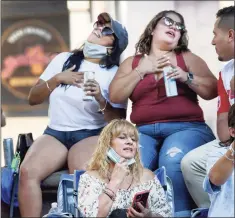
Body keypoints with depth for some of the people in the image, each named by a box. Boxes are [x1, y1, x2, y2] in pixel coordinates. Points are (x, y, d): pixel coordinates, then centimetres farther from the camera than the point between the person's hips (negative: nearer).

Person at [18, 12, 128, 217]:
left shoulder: (115, 74, 3)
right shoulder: (63, 59, 11)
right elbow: (33, 99, 11)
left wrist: (101, 99, -18)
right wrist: (57, 79, -5)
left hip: (91, 135, -2)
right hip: (55, 132, 3)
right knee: (27, 172, -27)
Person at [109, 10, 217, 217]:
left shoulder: (188, 58, 16)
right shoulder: (132, 63, 19)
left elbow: (213, 90, 7)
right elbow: (115, 96, 6)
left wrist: (187, 77, -7)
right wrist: (141, 70, 0)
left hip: (185, 128, -1)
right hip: (144, 131, 1)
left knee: (173, 161, -36)